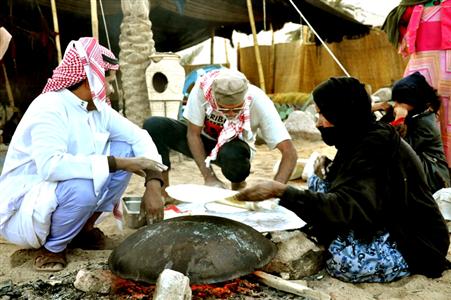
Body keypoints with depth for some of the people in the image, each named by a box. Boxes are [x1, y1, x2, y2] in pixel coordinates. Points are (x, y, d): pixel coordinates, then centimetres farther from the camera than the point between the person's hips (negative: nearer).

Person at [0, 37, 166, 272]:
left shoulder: (97, 108, -2)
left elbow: (138, 136, -3)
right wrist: (116, 163, -36)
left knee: (126, 149, -7)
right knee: (83, 188, -39)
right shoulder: (50, 108, -25)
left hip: (68, 191, 7)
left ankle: (84, 228, 3)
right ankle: (52, 247, -6)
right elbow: (50, 166, -39)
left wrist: (153, 184, -18)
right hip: (24, 207, -7)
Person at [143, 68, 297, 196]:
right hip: (202, 140, 2)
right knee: (154, 125, -24)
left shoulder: (258, 102, -31)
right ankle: (163, 192, -12)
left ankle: (239, 187, -5)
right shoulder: (202, 88, -29)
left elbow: (290, 153, -31)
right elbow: (193, 134, -18)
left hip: (233, 146, -1)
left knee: (231, 154, -39)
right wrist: (209, 177, -25)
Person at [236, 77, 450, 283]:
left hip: (417, 241, -7)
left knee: (344, 261, -32)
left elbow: (349, 207, -38)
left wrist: (281, 191, -41)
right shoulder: (359, 139, 0)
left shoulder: (375, 145, -27)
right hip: (384, 224, 8)